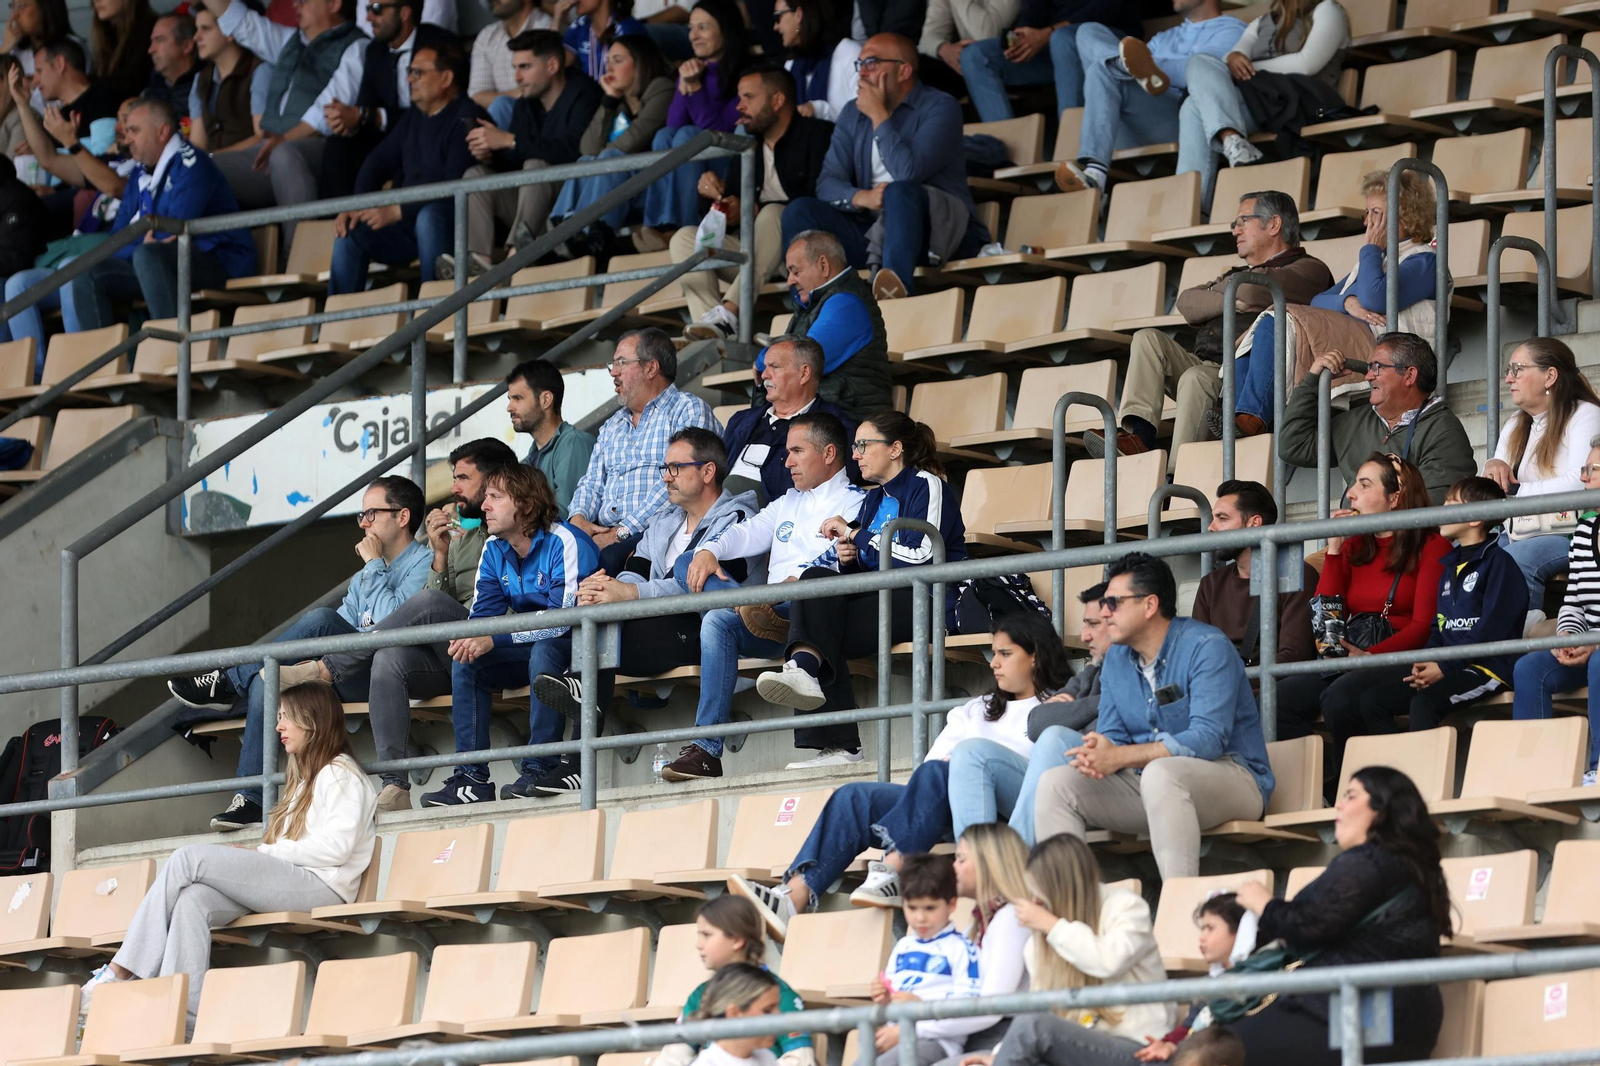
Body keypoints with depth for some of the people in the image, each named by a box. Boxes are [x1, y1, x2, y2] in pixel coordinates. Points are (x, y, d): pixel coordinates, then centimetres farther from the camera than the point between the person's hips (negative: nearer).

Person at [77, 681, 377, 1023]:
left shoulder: (341, 774, 2)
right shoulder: (306, 776, 32)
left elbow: (337, 846, -12)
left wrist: (266, 852, -7)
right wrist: (257, 857, 2)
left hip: (319, 884, -8)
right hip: (287, 882, 8)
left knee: (189, 859, -18)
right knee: (194, 899, -21)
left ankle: (119, 972, -18)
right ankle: (184, 1010, -37)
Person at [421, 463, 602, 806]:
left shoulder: (565, 543, -21)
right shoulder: (494, 551, 3)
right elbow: (483, 614, 0)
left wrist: (494, 640, -34)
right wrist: (468, 640, -26)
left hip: (579, 648, -7)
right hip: (531, 648, 7)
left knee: (544, 651, -37)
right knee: (465, 662, -12)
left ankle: (541, 769, -34)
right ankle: (471, 780, -18)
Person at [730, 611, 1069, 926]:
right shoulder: (977, 709, 33)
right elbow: (937, 756, 22)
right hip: (943, 810, 6)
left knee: (936, 774, -35)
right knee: (855, 798, -18)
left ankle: (891, 873, -51)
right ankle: (792, 900, -38)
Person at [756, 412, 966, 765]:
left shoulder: (927, 486, 0)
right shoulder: (874, 499, 25)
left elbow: (919, 556, -14)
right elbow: (860, 569, 24)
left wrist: (854, 534, -6)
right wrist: (847, 558, -1)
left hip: (925, 603, -7)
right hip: (880, 600, 7)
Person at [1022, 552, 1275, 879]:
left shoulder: (1206, 648, -14)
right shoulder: (1117, 659, 11)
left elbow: (1208, 739, -24)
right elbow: (1111, 736, 9)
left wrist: (1119, 757, -29)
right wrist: (1095, 754, -19)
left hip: (1231, 775, -8)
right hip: (1145, 782, 8)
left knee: (1161, 772, -40)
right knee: (1055, 782, -8)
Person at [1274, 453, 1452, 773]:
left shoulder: (1431, 545, 2)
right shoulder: (1354, 548, 20)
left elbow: (1424, 624, -7)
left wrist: (1371, 656, -20)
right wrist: (1334, 549, 8)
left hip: (1401, 660, -6)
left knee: (1340, 696, -35)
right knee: (1281, 696, -21)